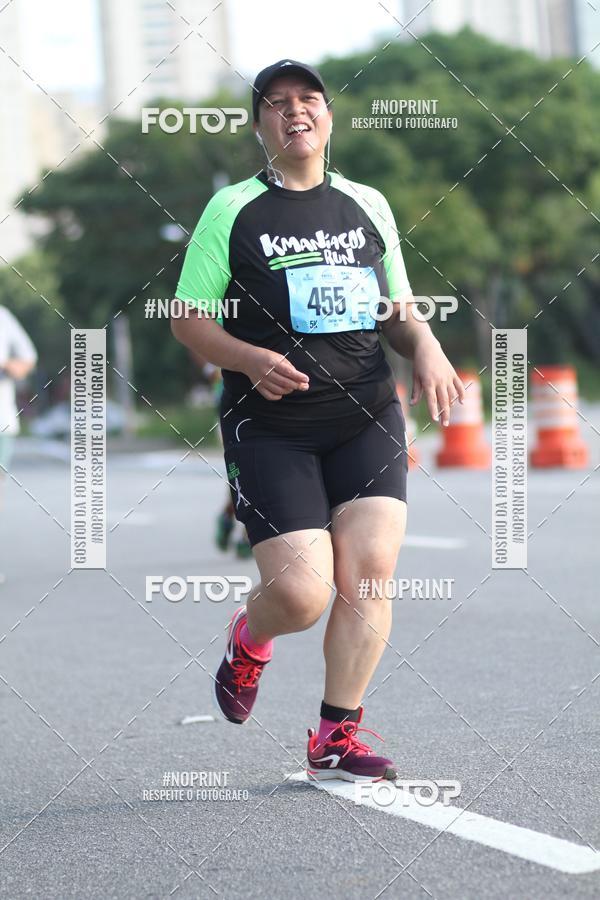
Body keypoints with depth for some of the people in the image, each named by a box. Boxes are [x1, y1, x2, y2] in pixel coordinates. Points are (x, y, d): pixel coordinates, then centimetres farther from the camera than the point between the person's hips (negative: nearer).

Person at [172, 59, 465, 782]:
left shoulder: (368, 205, 14)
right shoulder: (233, 208, 3)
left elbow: (398, 310, 22)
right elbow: (188, 319, 3)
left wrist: (425, 347, -1)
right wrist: (252, 361, -15)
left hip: (367, 417, 3)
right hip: (269, 428, -3)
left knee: (369, 573, -10)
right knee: (301, 595, -13)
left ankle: (336, 739, 4)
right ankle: (248, 639, 24)